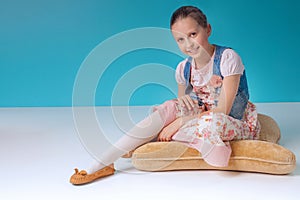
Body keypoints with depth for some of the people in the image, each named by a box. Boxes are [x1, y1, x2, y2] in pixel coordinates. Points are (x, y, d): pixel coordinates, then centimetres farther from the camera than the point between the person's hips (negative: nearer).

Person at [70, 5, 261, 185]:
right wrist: (182, 100, -17)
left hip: (240, 124, -4)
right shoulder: (184, 68, -2)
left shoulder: (227, 57, -18)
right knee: (170, 107, -21)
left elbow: (222, 111, -21)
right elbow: (184, 107, 8)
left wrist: (179, 122, -24)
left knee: (210, 122, -40)